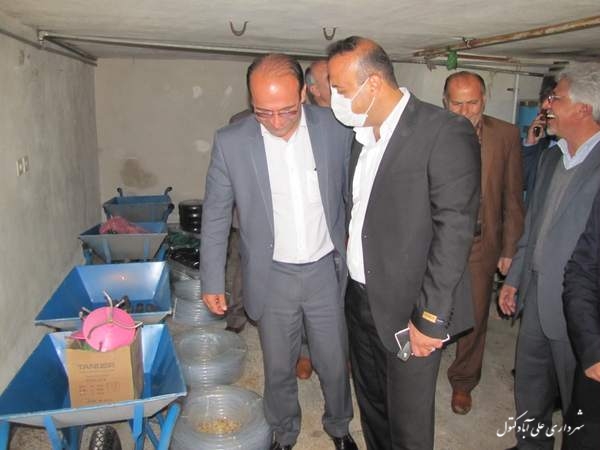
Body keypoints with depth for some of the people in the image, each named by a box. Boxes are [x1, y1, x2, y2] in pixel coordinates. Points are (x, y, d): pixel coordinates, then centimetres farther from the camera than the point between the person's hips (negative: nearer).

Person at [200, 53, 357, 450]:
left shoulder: (336, 129, -9)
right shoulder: (231, 142, -11)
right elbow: (216, 217, -2)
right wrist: (212, 281, 0)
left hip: (325, 271, 1)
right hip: (272, 278, 0)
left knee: (334, 364, 16)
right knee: (278, 368, 17)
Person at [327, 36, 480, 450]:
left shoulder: (446, 132, -16)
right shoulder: (363, 134, 8)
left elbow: (454, 230, -19)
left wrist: (430, 318, -19)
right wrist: (351, 285, 8)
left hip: (409, 308, -7)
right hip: (360, 298, 7)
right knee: (371, 401, 23)